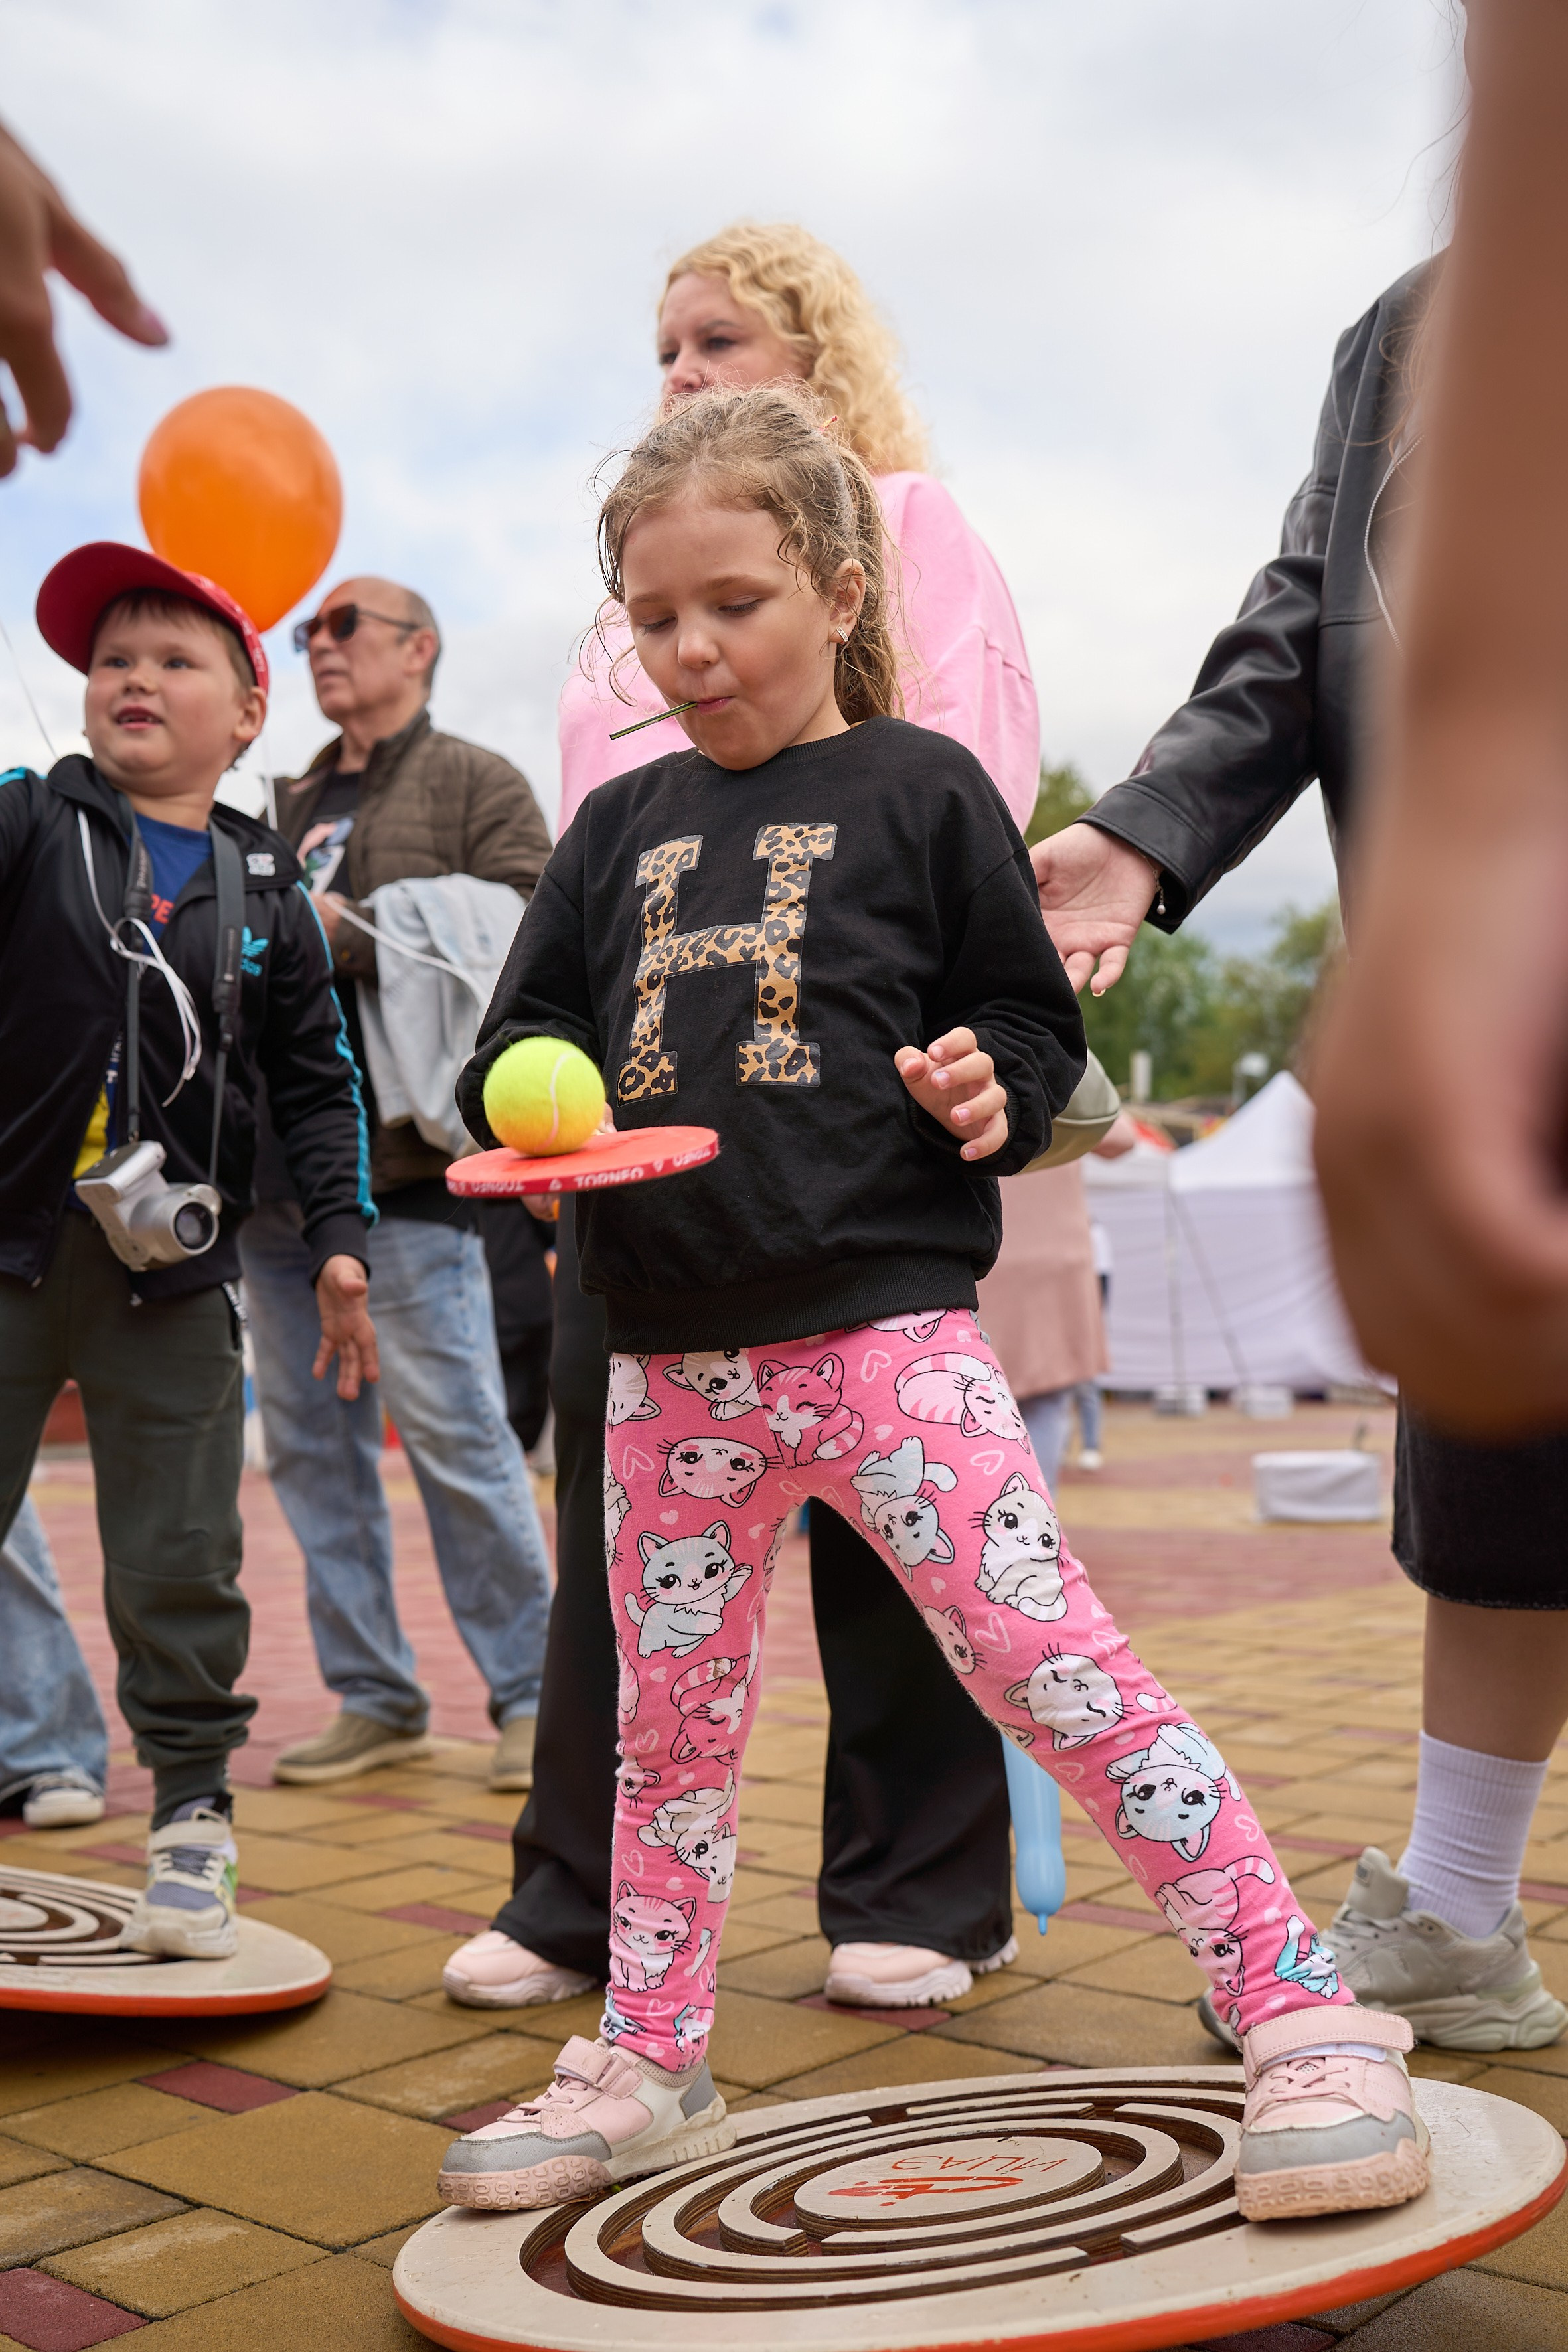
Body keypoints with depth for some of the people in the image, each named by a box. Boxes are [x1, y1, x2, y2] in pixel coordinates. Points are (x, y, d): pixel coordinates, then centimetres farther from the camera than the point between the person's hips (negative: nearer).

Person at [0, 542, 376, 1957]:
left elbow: (317, 1080, 11)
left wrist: (339, 1238, 4)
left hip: (175, 1274, 1)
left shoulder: (269, 893, 7)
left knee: (179, 1564, 7)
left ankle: (193, 1813, 22)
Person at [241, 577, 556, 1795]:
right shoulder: (289, 806, 24)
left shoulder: (478, 784, 4)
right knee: (309, 1439, 8)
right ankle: (373, 1697, 18)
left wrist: (355, 933, -15)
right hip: (279, 1163, 7)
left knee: (452, 1429, -7)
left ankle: (531, 1692, 4)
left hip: (403, 1159, -7)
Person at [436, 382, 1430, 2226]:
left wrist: (994, 1086, -16)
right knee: (670, 1723, 14)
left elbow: (1028, 1011, 6)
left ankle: (1301, 2011, -1)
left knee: (1049, 1661, -12)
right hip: (671, 1350, 5)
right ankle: (646, 2071, 30)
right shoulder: (620, 829, 14)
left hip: (886, 1322, -5)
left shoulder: (919, 789, 2)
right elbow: (523, 1035, 16)